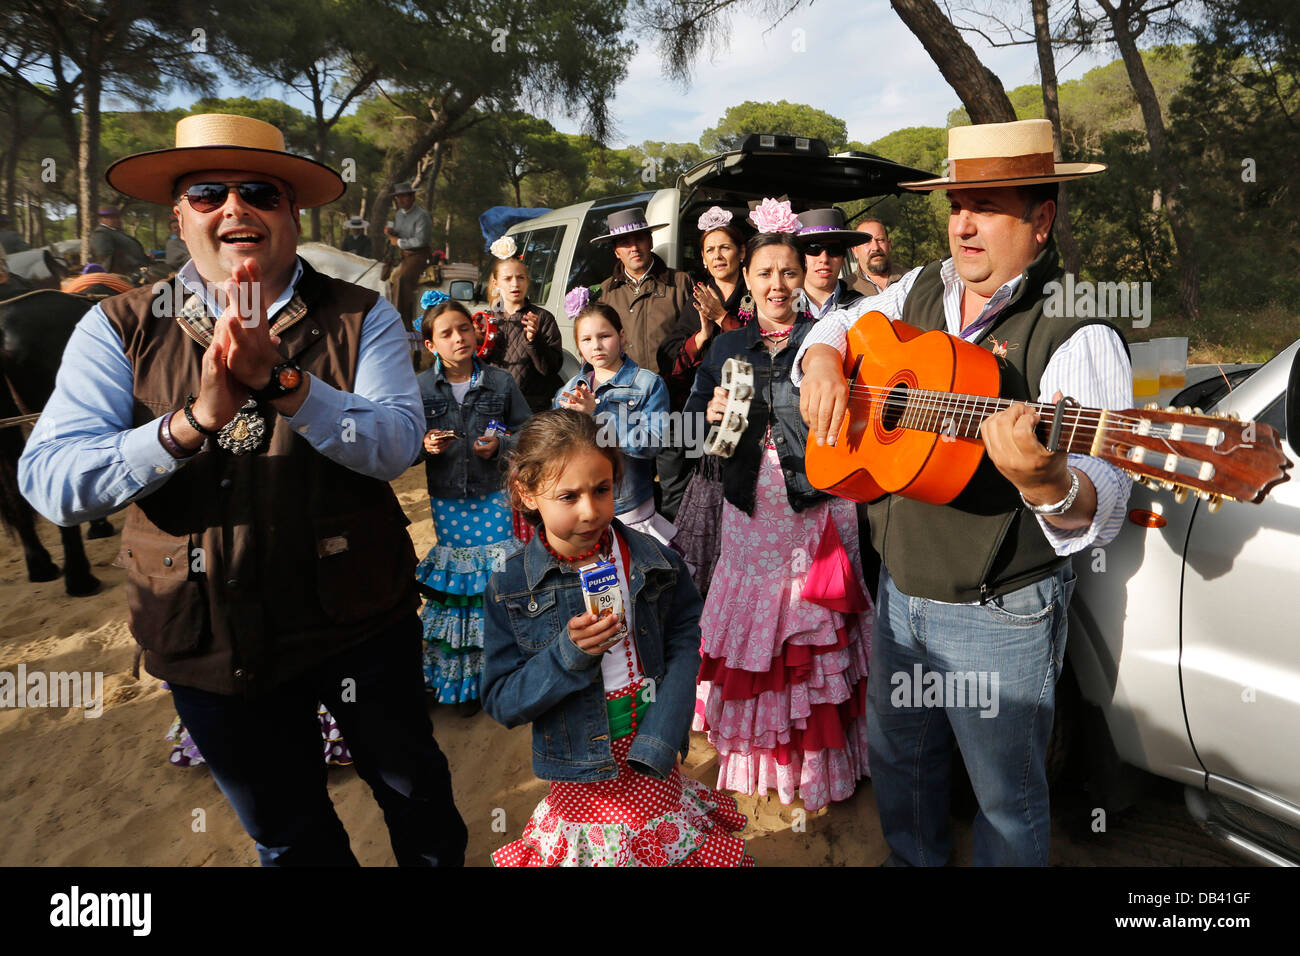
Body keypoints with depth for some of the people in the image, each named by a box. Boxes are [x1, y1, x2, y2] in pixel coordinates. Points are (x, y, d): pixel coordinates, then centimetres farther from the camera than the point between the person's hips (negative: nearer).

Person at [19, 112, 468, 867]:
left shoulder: (359, 317, -7)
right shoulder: (120, 330, -6)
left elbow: (397, 445, -19)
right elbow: (50, 483, -15)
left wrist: (280, 382, -33)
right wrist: (196, 418, -30)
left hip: (359, 622, 0)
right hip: (210, 646, 1)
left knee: (415, 790, 23)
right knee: (289, 836, 23)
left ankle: (442, 859, 53)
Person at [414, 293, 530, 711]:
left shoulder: (500, 382, -1)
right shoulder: (419, 387, 0)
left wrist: (500, 445, -13)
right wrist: (425, 445, -16)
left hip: (494, 495, 0)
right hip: (446, 500, 1)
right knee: (453, 581, 8)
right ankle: (461, 680, 24)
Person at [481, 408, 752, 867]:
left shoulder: (651, 560, -6)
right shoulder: (511, 587, -10)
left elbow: (684, 643, -5)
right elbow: (500, 702, -8)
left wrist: (657, 743, -16)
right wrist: (568, 653, -23)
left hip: (655, 770, 2)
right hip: (583, 778, -1)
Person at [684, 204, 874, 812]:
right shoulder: (726, 348, 9)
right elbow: (692, 420, 12)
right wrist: (712, 413, -9)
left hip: (818, 513, -3)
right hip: (750, 514, 3)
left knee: (815, 635, 3)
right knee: (750, 630, 11)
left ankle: (817, 762, 21)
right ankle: (757, 753, 31)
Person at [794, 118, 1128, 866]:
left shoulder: (1077, 333, -19)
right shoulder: (922, 291, 2)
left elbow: (1103, 508, -28)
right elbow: (840, 323, 20)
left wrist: (1048, 482, -51)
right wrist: (823, 360, -2)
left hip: (1000, 618, -6)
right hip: (900, 590, 7)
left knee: (1008, 798, 14)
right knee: (900, 758, 26)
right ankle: (915, 860, 52)